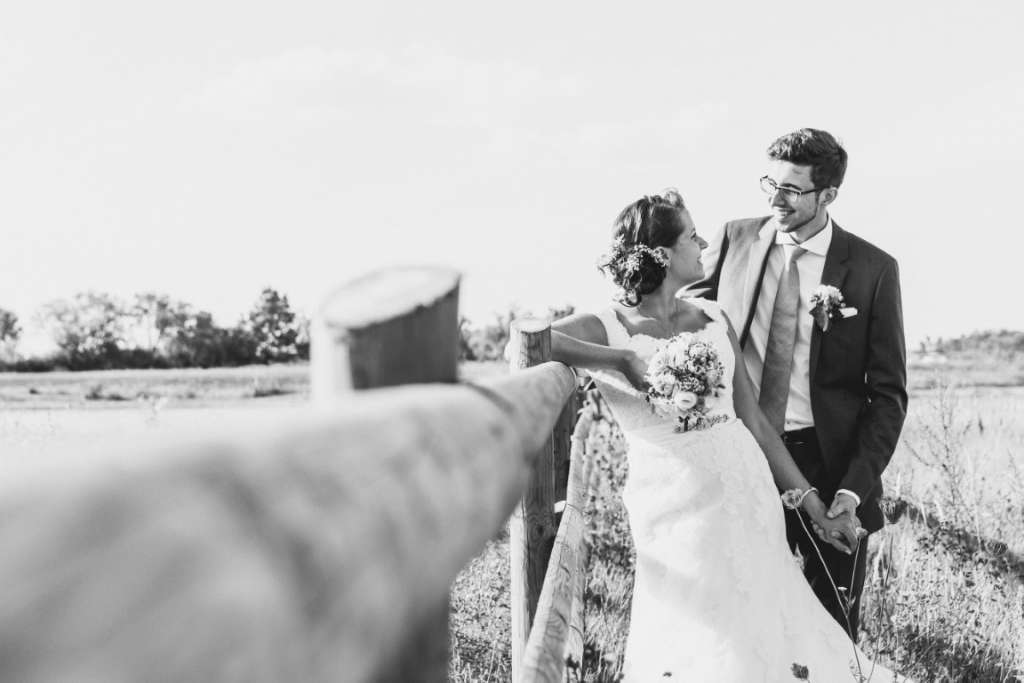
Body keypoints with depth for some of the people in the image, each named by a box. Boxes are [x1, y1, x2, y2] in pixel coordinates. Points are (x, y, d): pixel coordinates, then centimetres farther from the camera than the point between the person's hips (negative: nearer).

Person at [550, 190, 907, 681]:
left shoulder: (713, 318, 11)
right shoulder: (606, 327, -5)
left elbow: (753, 420, 11)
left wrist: (816, 507, 9)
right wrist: (622, 359, -22)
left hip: (750, 496, 5)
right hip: (677, 510, -5)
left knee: (763, 642, 8)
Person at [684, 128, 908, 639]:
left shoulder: (873, 270, -5)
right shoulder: (734, 241, 2)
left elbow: (887, 394, -4)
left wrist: (855, 486, -13)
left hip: (829, 463, -2)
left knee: (833, 629, 10)